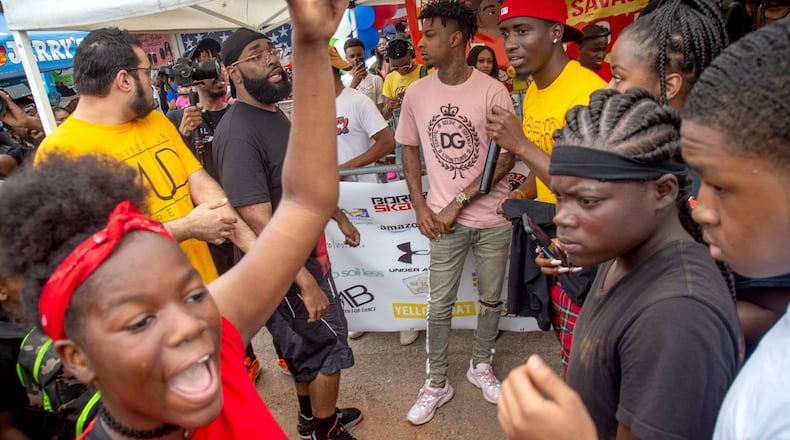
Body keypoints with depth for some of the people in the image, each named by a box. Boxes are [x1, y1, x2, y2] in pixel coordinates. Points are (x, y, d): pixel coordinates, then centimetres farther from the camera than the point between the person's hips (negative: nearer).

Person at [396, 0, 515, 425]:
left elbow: (505, 159, -10)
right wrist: (420, 206, -1)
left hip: (492, 219, -1)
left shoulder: (493, 91, -11)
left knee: (491, 299, 14)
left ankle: (481, 365, 38)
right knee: (438, 305, 7)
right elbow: (409, 149, 9)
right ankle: (436, 383, 26)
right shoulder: (417, 92, -1)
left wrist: (458, 202, -15)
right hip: (444, 219, 2)